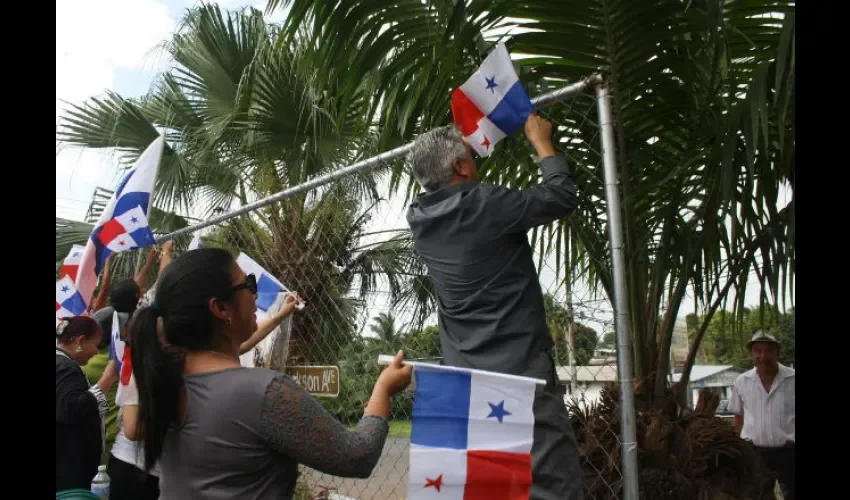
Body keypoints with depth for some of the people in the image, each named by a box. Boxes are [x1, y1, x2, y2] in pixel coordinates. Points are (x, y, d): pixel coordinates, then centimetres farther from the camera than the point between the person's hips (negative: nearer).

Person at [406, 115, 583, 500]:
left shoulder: (419, 218, 6)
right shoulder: (484, 204, -12)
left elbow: (437, 183, 30)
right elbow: (562, 197, -2)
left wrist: (457, 144, 37)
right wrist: (541, 142, 11)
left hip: (463, 378, 8)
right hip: (520, 369, -7)